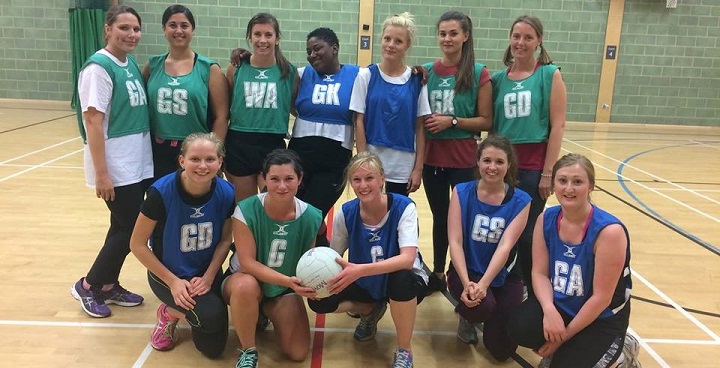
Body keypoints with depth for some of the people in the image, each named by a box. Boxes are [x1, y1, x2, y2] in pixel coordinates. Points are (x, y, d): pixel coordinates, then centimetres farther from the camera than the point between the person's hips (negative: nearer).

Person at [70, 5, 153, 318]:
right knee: (131, 230, -1)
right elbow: (93, 121, -18)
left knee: (124, 228, 15)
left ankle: (108, 286, 30)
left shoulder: (131, 63, 10)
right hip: (116, 168, -7)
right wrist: (101, 173, -21)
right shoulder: (99, 67, -14)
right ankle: (88, 286, 18)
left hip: (139, 164, 8)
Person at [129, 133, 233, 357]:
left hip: (207, 273, 4)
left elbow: (225, 239, -1)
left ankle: (176, 311, 28)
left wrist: (208, 277, -12)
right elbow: (137, 245, -14)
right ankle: (171, 313, 4)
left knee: (213, 348, 1)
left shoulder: (226, 193, -17)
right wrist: (173, 281, -16)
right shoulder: (162, 192, -25)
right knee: (212, 316, -30)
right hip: (168, 273, -3)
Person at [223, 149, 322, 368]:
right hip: (243, 280, -3)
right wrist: (288, 281, -36)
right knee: (247, 286, -40)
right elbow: (247, 262, -24)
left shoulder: (311, 217, -16)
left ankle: (269, 312, 24)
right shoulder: (246, 210, -23)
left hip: (284, 290, 3)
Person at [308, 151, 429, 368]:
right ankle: (370, 310, 14)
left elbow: (407, 259, -35)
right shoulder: (346, 213, -13)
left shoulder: (403, 207, -23)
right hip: (364, 283, 4)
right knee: (318, 300, -18)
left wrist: (360, 270, -48)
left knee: (402, 278, -39)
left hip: (403, 280, -3)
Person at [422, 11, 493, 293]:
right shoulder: (427, 71, 5)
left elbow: (486, 121, -6)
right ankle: (438, 274, 30)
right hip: (431, 157, 3)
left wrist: (452, 121, -16)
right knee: (440, 217, 16)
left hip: (463, 159, -3)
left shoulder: (479, 74, -5)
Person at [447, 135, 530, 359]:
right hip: (466, 271, -1)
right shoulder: (462, 192, -8)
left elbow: (505, 246, -19)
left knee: (502, 350, -6)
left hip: (503, 276, 1)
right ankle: (467, 316, 7)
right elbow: (455, 241, -15)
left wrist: (483, 284, -32)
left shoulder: (520, 201, -8)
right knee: (482, 306, -33)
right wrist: (467, 283, -28)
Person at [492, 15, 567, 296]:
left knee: (527, 233, 4)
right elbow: (490, 123, 10)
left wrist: (548, 171, -11)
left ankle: (532, 293, 22)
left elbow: (557, 125, -6)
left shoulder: (550, 75, -2)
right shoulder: (498, 78, 7)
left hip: (533, 166, -3)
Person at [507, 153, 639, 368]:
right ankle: (560, 350, 10)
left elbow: (601, 298, -21)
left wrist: (565, 336, -16)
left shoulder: (609, 231, -24)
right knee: (518, 328, -24)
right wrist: (549, 309, -26)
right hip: (560, 305, 4)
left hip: (602, 319, -3)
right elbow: (540, 273, -6)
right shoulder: (546, 219, -8)